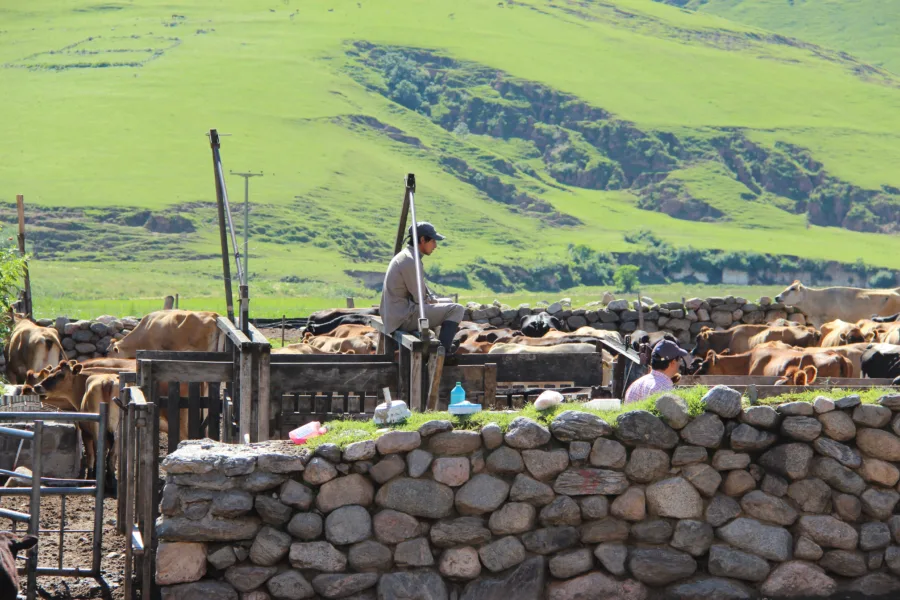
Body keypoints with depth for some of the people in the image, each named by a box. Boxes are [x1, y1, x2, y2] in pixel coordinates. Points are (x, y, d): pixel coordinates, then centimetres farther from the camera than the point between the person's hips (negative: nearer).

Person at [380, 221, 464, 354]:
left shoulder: (405, 256, 13)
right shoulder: (411, 262, -19)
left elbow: (422, 289, 21)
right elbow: (419, 298, -15)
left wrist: (436, 301, 7)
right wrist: (434, 302, 4)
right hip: (405, 317, -11)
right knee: (457, 310, -13)